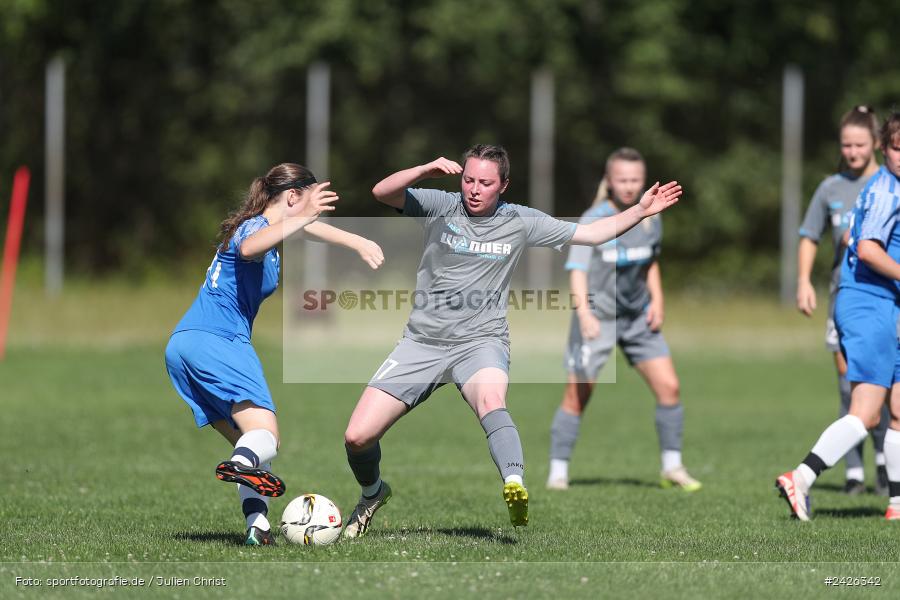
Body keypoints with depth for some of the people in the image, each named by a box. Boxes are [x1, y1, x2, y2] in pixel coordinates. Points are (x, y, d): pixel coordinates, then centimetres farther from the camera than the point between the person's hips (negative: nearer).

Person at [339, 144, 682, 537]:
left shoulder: (520, 222, 3)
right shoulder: (441, 207, 0)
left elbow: (592, 233, 12)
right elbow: (381, 193, -14)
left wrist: (641, 210, 2)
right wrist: (425, 170, -29)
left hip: (480, 342, -1)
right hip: (423, 341, 1)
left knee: (491, 402, -39)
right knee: (357, 437, -6)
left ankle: (515, 486, -60)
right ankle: (372, 493, 26)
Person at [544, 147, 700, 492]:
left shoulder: (650, 218, 1)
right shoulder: (593, 221, -17)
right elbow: (577, 271, -27)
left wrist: (657, 301, 6)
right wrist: (584, 314, -41)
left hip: (640, 318, 5)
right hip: (597, 318, -5)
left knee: (669, 386, -3)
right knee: (577, 396, -5)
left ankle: (672, 467, 9)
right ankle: (558, 472, 7)